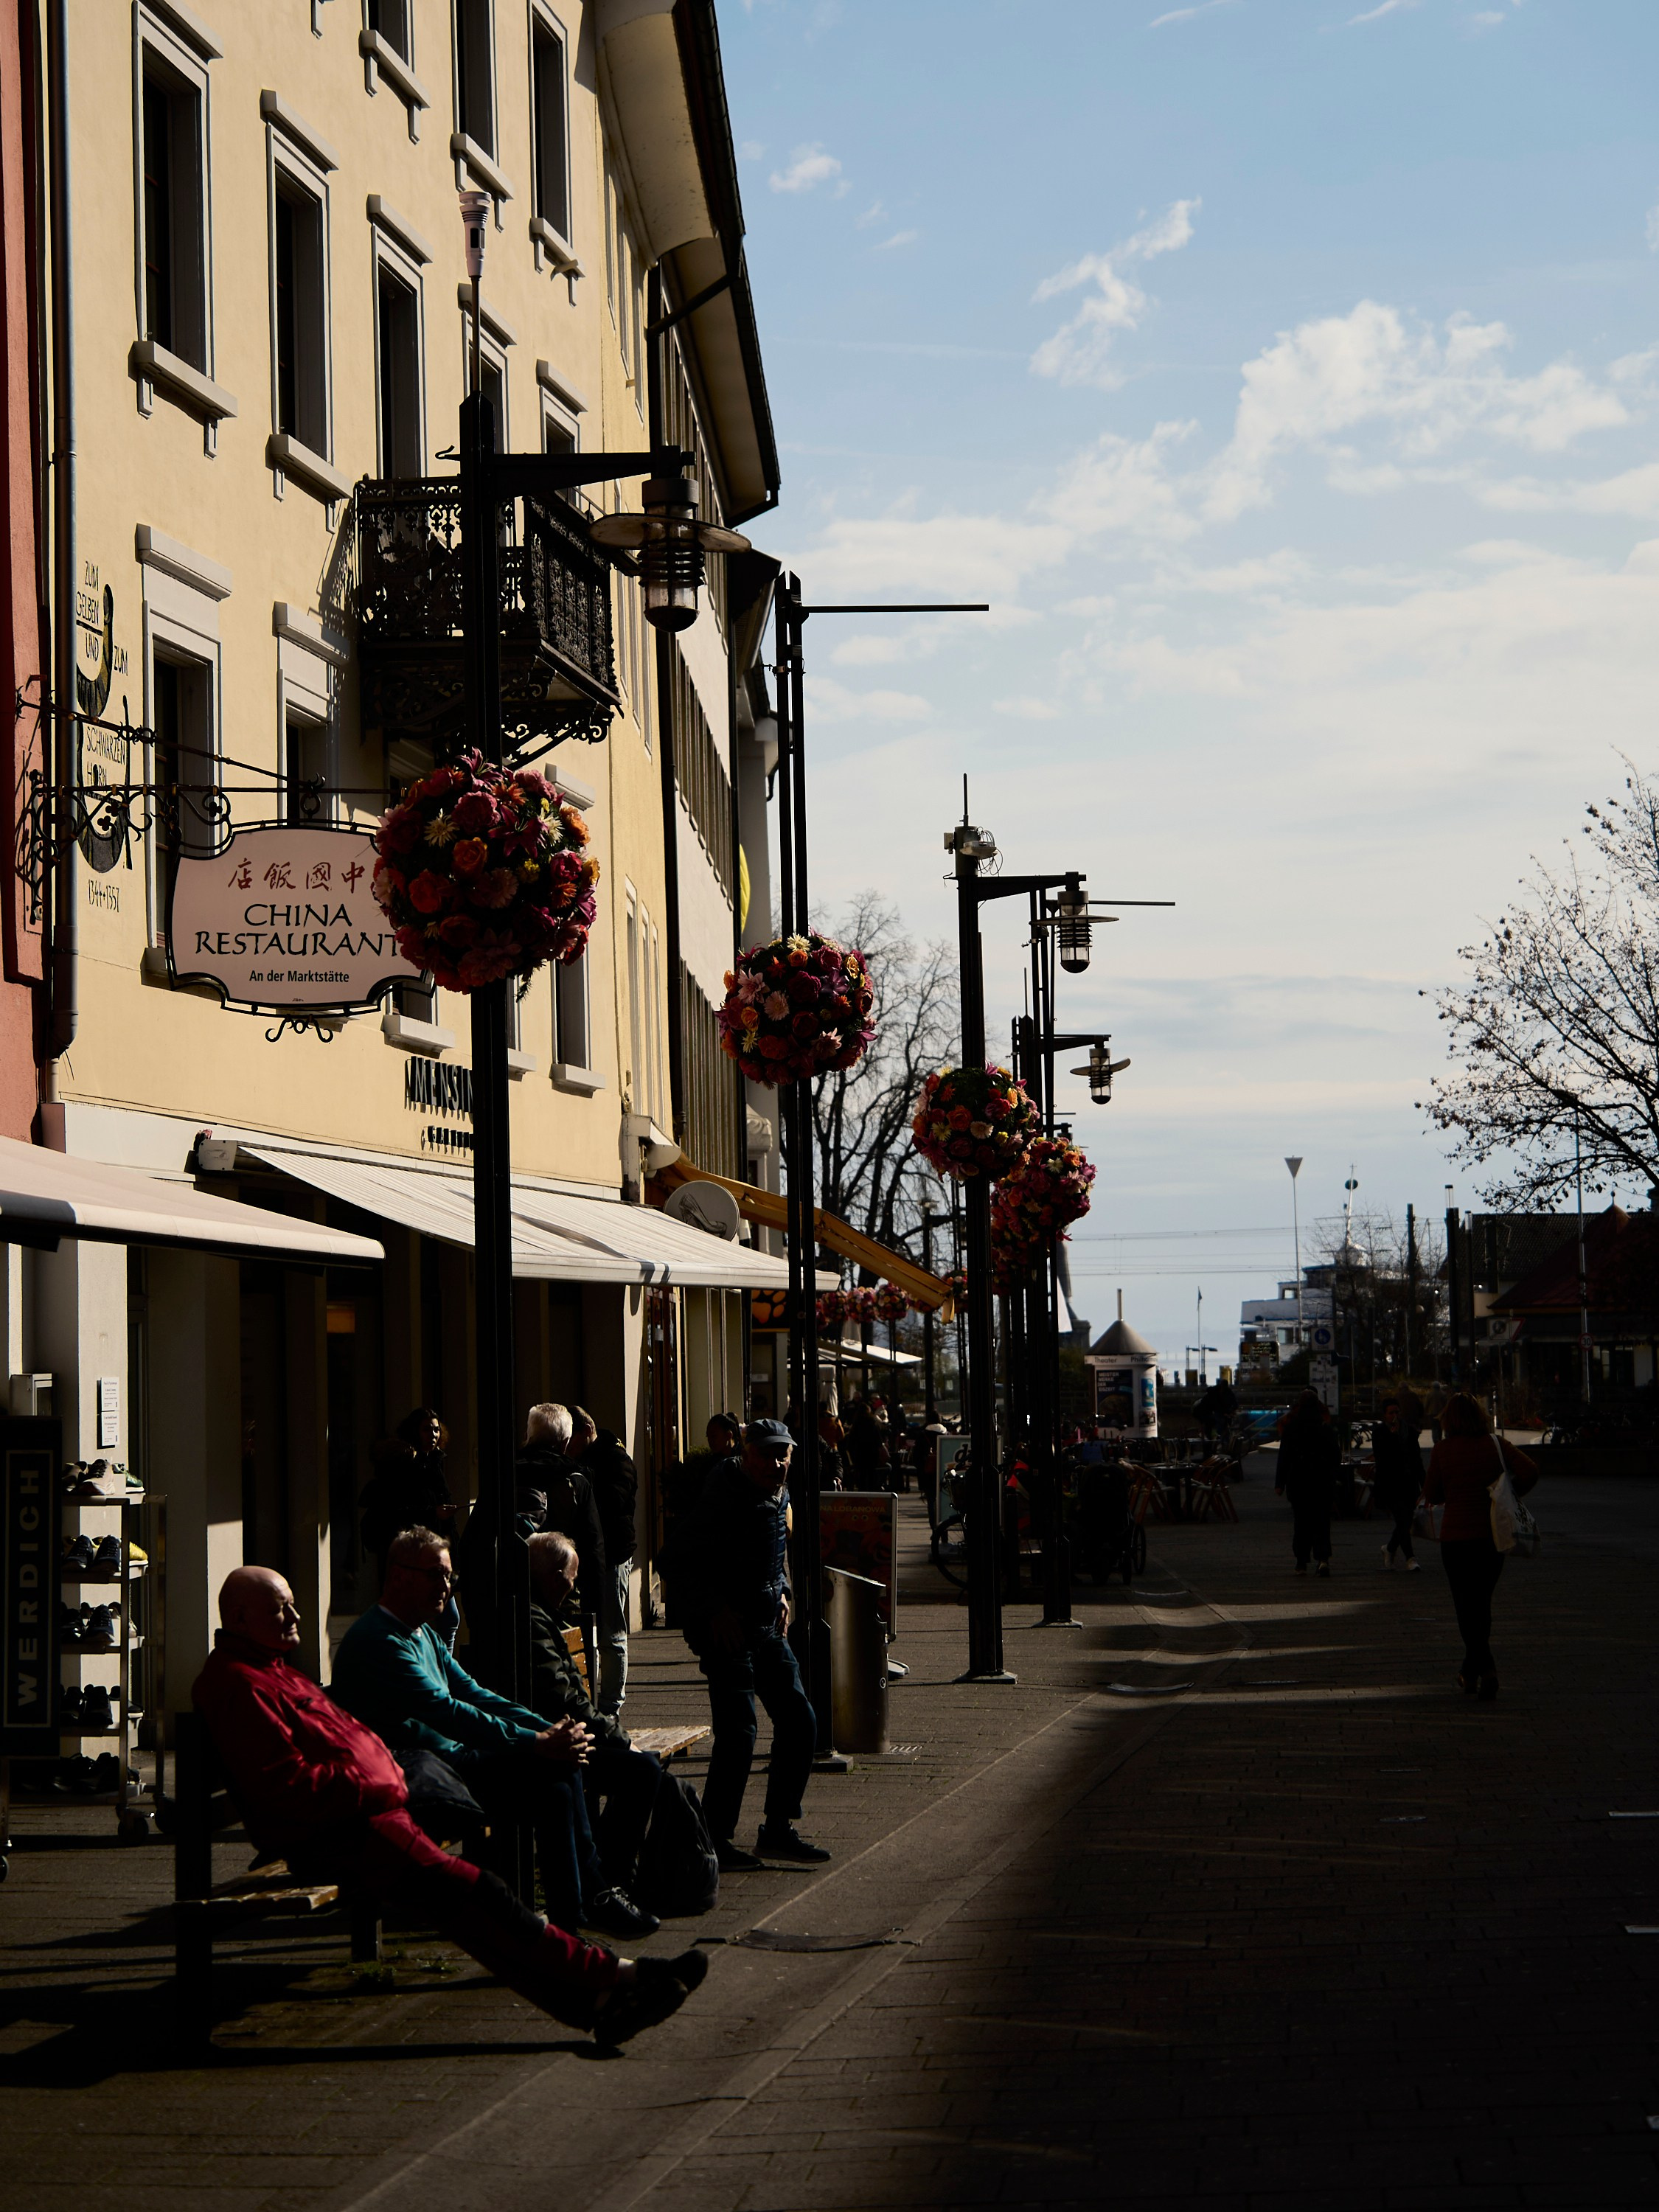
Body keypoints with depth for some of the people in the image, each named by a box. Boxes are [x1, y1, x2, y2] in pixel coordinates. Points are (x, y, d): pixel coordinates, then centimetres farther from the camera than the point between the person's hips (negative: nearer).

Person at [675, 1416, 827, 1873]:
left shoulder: (779, 1494, 10)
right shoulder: (724, 1494, -16)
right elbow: (691, 1557, -18)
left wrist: (781, 1592, 14)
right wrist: (717, 1609, -21)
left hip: (766, 1626, 9)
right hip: (726, 1628, -9)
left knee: (799, 1720, 9)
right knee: (739, 1731, -13)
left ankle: (779, 1829, 20)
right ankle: (715, 1839, -3)